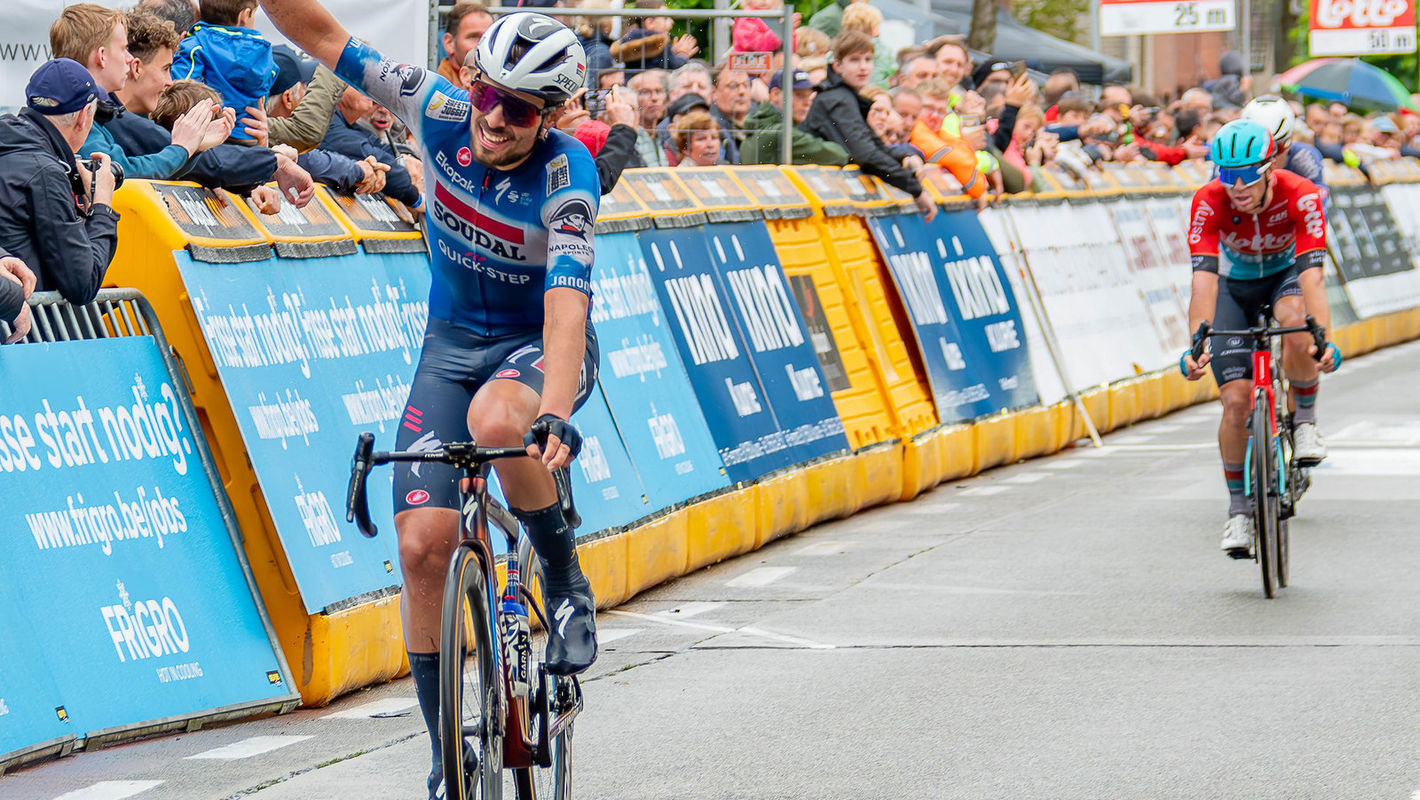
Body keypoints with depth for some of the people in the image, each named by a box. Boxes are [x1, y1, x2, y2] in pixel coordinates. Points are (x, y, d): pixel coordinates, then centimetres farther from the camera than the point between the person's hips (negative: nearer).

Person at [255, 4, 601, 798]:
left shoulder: (567, 174, -26)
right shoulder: (443, 115, -15)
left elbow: (567, 301, -38)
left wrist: (555, 414, -52)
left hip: (542, 345, -4)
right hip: (453, 343, 4)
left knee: (496, 419, -40)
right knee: (423, 544, -9)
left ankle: (567, 582, -13)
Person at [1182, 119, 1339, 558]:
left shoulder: (1300, 196, -31)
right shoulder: (1209, 203, -29)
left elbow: (1311, 274, -40)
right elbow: (1204, 278, -37)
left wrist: (1322, 340, -54)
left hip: (1285, 275, -1)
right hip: (1235, 287, 1)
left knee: (1296, 323, -37)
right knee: (1236, 400, -13)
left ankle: (1305, 420, -10)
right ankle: (1238, 509, 2)